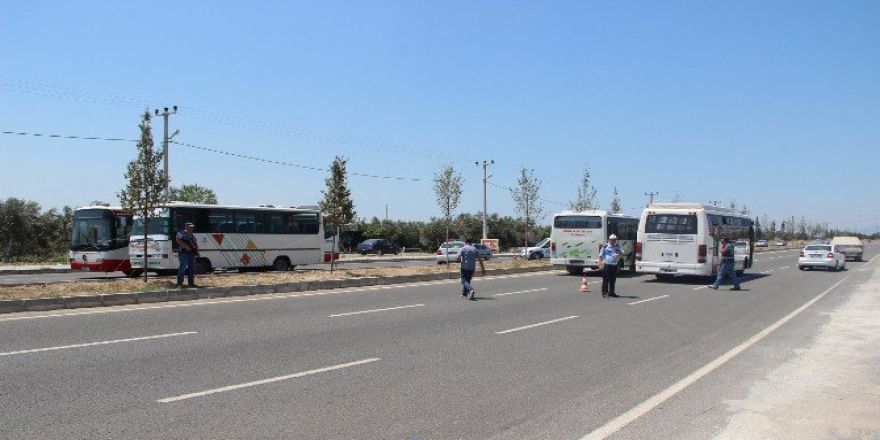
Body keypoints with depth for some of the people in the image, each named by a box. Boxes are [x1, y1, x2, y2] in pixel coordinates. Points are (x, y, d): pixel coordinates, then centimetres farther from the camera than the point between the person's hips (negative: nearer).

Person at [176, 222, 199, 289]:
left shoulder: (192, 236, 24)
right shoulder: (181, 233, 3)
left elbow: (196, 244, 26)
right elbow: (179, 240, -15)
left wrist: (197, 251, 8)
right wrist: (186, 246, -21)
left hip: (192, 253, 7)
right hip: (184, 253, -7)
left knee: (192, 268, 9)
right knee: (182, 268, -12)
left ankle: (191, 283, 17)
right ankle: (179, 284, -12)